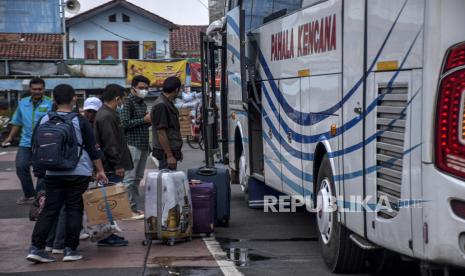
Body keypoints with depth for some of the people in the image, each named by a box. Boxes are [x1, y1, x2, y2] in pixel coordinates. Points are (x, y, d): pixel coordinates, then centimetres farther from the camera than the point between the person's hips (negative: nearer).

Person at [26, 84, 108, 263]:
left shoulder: (45, 120, 3)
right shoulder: (80, 121, -6)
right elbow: (92, 149, -4)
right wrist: (100, 171, 4)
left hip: (53, 173, 3)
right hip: (78, 173, -3)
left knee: (49, 209, 6)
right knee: (74, 210, 5)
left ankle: (36, 248, 0)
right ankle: (70, 249, 6)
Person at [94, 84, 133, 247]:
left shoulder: (108, 114, 18)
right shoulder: (106, 117, -16)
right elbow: (110, 143, -20)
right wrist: (117, 165, -18)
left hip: (113, 167, 11)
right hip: (112, 168, -11)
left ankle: (108, 234, 20)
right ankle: (106, 237, -4)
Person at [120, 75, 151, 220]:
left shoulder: (142, 103, 19)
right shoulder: (128, 102, -8)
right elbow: (124, 123, -18)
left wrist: (150, 120, 8)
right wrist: (144, 120, -15)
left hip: (143, 145, 9)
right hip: (132, 144, -9)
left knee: (138, 178, 11)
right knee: (130, 178, -7)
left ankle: (135, 207, 16)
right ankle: (129, 209, -6)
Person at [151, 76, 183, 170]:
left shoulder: (168, 103, 13)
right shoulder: (161, 106, -18)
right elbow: (161, 133, -22)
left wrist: (177, 151, 22)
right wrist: (169, 155, -22)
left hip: (172, 150, 10)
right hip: (166, 152, -10)